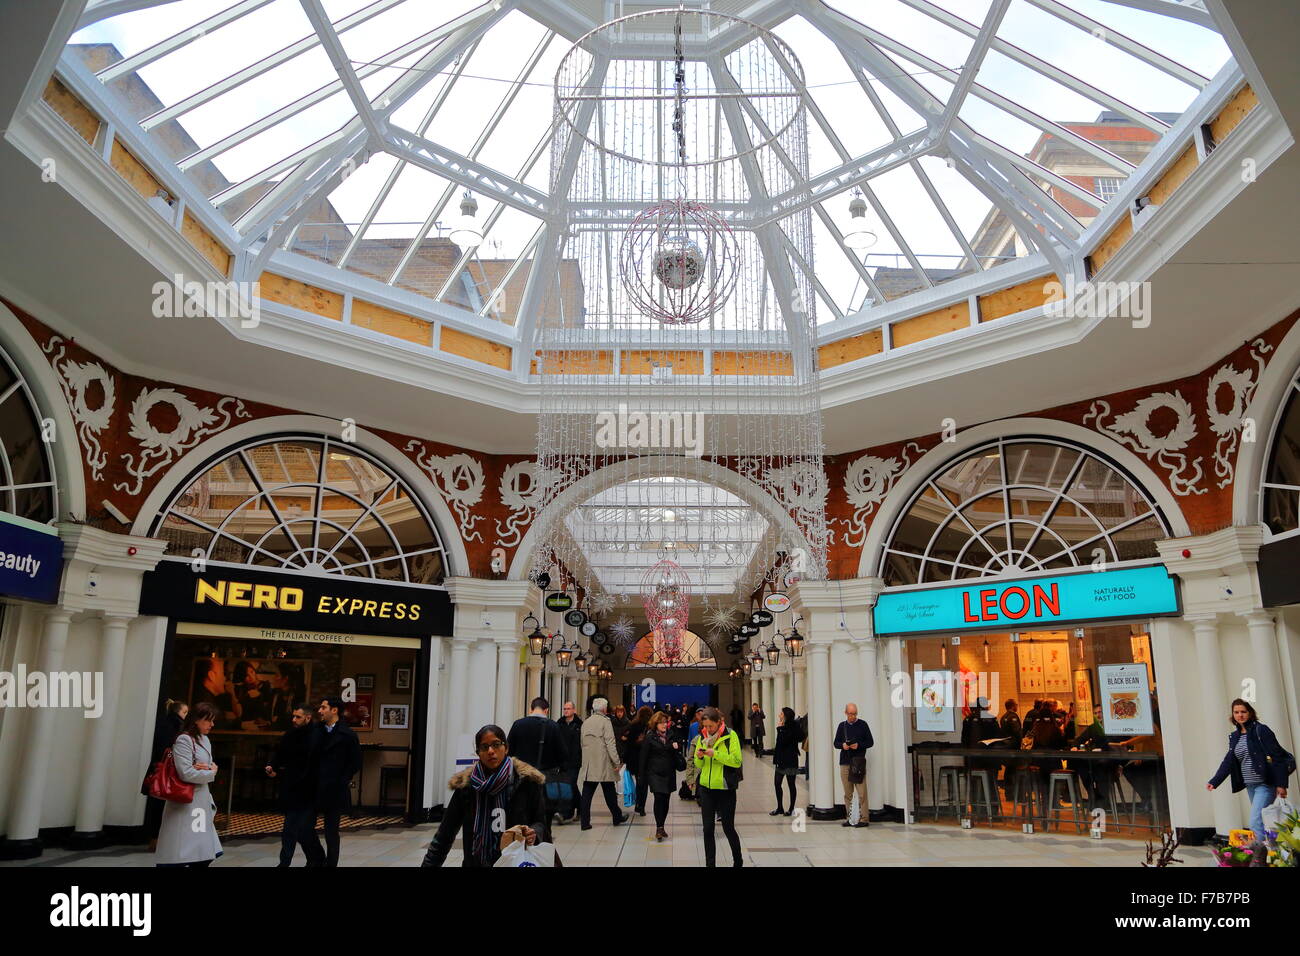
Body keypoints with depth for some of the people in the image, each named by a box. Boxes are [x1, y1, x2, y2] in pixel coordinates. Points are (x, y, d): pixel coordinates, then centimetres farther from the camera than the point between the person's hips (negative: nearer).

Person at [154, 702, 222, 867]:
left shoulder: (205, 740, 13)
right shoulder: (184, 740, -14)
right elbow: (186, 773, -21)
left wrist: (209, 768, -5)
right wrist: (210, 773, -6)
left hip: (201, 801, 9)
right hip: (185, 802, -9)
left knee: (203, 856, 10)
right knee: (178, 856, -7)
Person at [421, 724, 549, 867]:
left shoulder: (527, 781, -9)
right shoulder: (466, 784, -4)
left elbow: (541, 823, -1)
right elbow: (445, 832, 1)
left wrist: (534, 833, -22)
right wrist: (428, 864, -5)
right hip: (475, 862, 2)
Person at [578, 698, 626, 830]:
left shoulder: (585, 722, 8)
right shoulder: (605, 721, -10)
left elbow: (583, 742, 13)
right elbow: (610, 743, -13)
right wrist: (617, 762, -10)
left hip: (588, 764, 4)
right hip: (603, 764, -4)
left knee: (587, 794, 4)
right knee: (609, 793, 10)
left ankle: (585, 822, 0)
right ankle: (617, 817, 24)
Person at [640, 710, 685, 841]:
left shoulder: (671, 736, 10)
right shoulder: (650, 738, -3)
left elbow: (678, 751, 21)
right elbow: (644, 758, -2)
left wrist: (677, 747, -4)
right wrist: (642, 776, -4)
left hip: (669, 774, 4)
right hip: (655, 773, -4)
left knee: (666, 800, 6)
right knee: (659, 798, -15)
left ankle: (661, 827, 19)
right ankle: (658, 828, -7)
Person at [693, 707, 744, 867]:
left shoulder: (730, 736, -9)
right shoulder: (702, 737, 7)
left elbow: (737, 761, -16)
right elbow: (698, 765, 13)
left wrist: (715, 754, -23)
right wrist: (699, 757, -10)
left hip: (725, 789, -4)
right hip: (706, 788, 4)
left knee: (728, 828, 6)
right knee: (707, 829, 6)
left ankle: (738, 861, 28)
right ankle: (710, 863, 17)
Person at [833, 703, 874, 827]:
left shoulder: (862, 725, 3)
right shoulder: (842, 726, 12)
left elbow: (870, 742, 4)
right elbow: (836, 743, 14)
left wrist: (859, 745, -13)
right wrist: (842, 745, -8)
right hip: (845, 762, 3)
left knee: (862, 793, -8)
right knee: (848, 793, 6)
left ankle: (864, 819, -4)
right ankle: (849, 818, 13)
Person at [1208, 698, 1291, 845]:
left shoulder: (1260, 730, -8)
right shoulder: (1234, 736, 12)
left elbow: (1277, 757, -11)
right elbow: (1228, 762, 8)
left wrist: (1281, 784, -15)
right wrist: (1214, 782, -2)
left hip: (1265, 785, -7)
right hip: (1250, 786, 7)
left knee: (1256, 823, -15)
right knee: (1263, 823, 12)